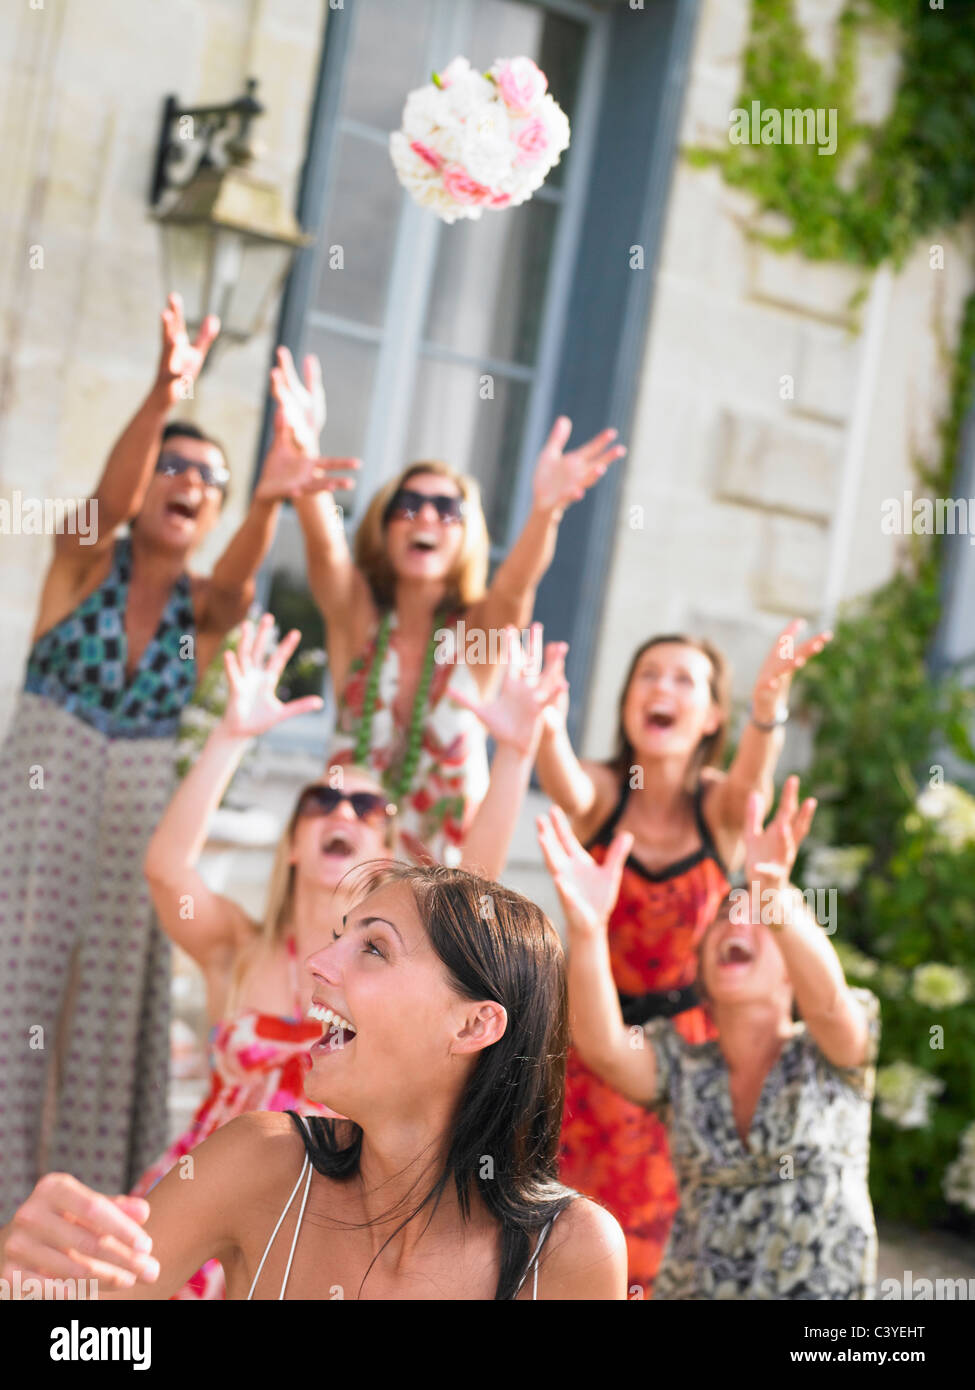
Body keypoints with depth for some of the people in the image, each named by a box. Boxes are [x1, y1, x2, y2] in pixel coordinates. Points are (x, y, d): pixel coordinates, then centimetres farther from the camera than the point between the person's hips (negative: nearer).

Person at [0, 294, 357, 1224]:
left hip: (138, 824, 2)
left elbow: (239, 573, -21)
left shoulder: (207, 607, 2)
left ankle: (90, 1204, 15)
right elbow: (112, 497, -24)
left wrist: (270, 499, -44)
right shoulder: (85, 560, -2)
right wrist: (163, 393, -43)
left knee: (114, 1013, 5)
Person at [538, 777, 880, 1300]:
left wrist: (776, 896, -39)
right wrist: (587, 926, -30)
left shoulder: (829, 1053, 0)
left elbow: (827, 1001, -22)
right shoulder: (680, 1065, 5)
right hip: (689, 1286, 1)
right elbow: (602, 1045, -14)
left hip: (825, 1287, -1)